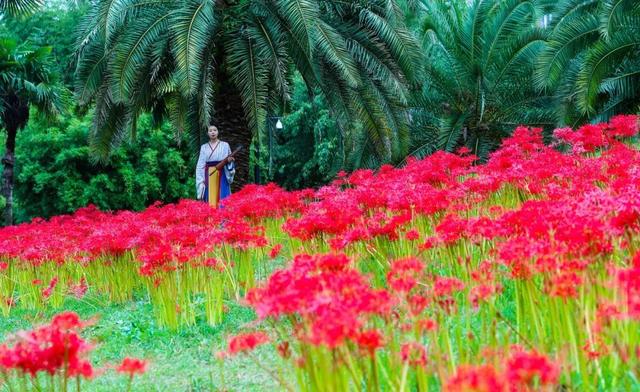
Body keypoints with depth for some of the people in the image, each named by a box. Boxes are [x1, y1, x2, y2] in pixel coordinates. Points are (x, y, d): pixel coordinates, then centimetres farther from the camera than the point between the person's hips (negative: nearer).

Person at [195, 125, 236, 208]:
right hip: (209, 176, 1)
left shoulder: (225, 145, 8)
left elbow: (230, 160, 9)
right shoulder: (204, 147, 11)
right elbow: (200, 165, 8)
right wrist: (201, 179, -2)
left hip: (222, 175, -1)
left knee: (222, 198, -7)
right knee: (210, 198, -3)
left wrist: (229, 161, -14)